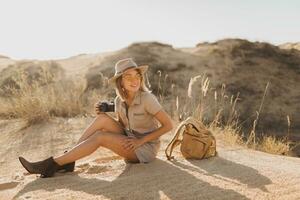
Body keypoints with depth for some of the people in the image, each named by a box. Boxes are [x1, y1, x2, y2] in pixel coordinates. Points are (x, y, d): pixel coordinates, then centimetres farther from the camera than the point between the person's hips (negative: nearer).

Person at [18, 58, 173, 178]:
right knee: (102, 118, -17)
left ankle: (51, 165, -17)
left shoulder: (147, 98, -19)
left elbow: (168, 125, -16)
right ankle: (68, 161, -15)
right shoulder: (119, 100, -1)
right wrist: (104, 112, -8)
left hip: (146, 148, -6)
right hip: (130, 143, 6)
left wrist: (140, 141, -20)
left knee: (99, 137, -22)